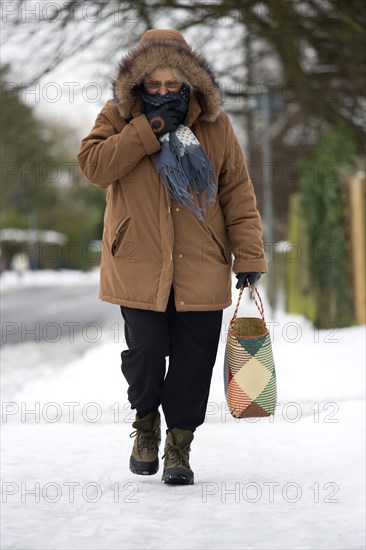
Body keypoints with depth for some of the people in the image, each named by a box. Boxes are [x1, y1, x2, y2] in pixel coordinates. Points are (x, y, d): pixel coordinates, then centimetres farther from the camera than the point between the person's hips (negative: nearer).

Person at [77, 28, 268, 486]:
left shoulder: (214, 124, 4)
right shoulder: (119, 117, 2)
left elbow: (238, 192, 6)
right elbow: (93, 164, -14)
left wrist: (249, 255, 1)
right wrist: (148, 129, -19)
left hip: (201, 268, 1)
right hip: (139, 267, -1)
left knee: (193, 361, 2)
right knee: (146, 352, -5)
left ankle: (179, 446, 19)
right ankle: (146, 423, 26)